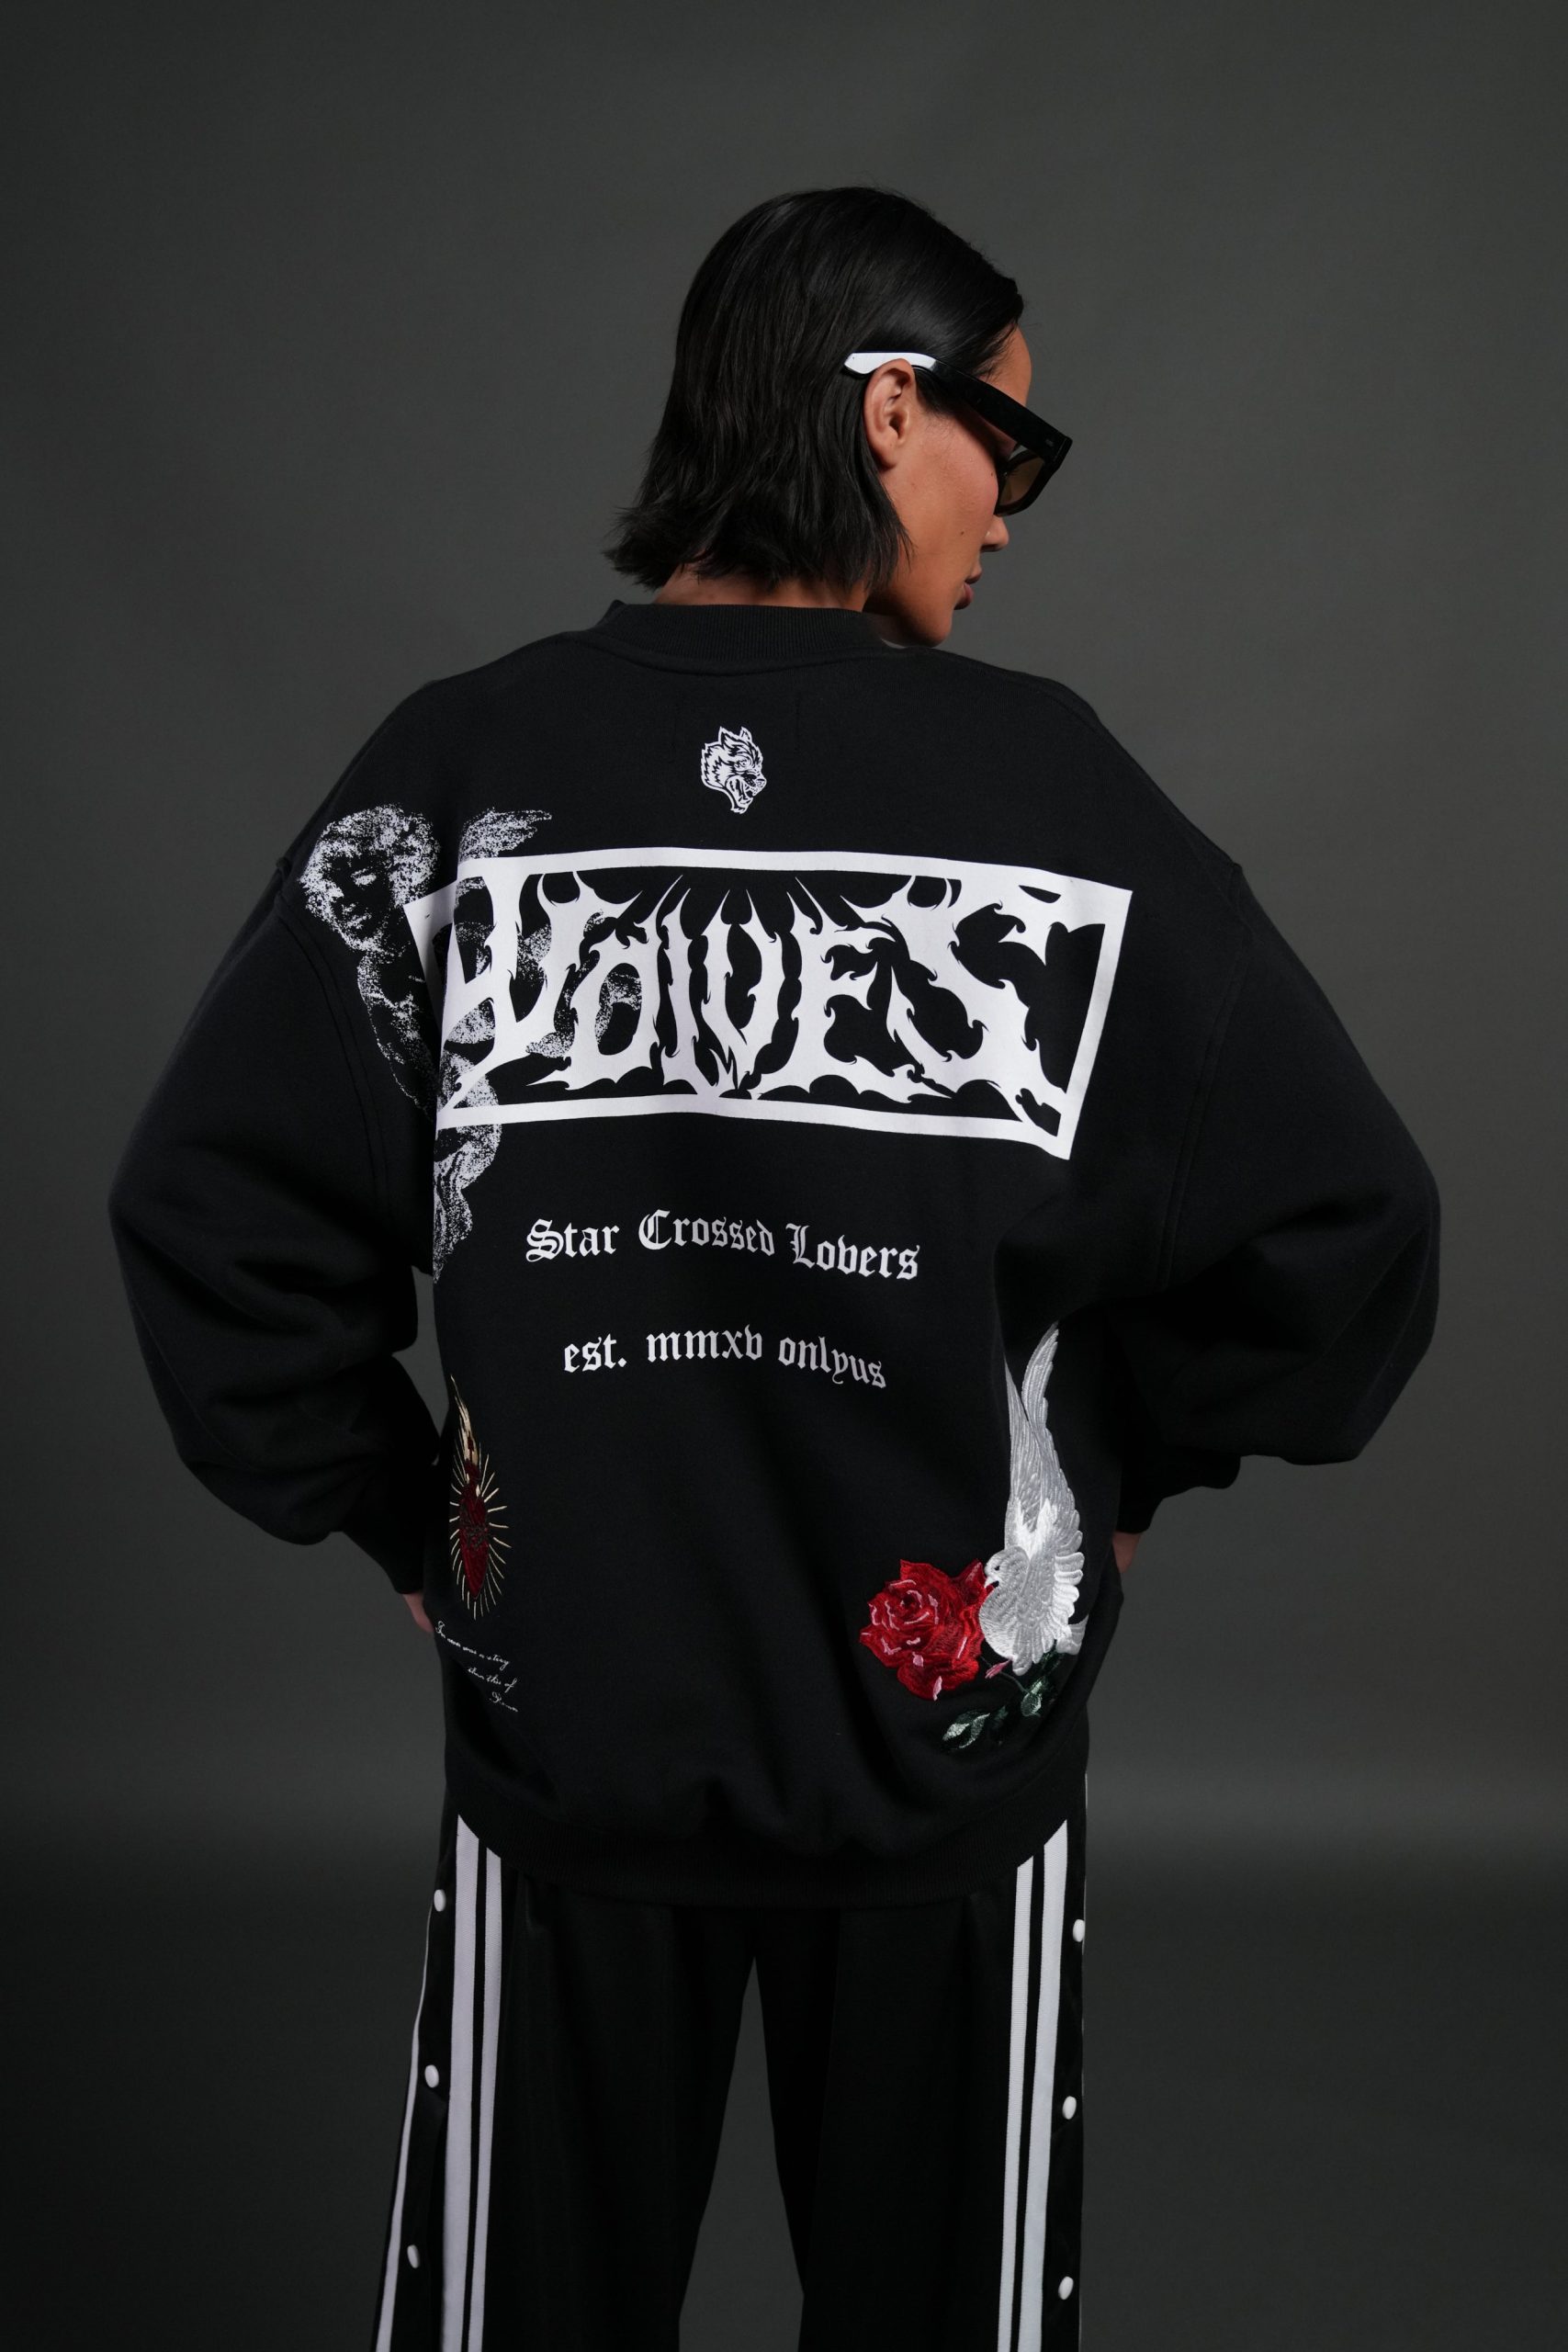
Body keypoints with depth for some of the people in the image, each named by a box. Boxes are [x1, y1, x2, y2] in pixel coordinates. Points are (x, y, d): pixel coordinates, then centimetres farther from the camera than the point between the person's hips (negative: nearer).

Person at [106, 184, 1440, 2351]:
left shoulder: (456, 772, -7)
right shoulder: (1051, 787, -11)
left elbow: (210, 1208, -8)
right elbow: (1344, 1231, -10)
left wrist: (399, 1519, 5)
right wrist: (1124, 1462, 7)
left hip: (557, 1747, 2)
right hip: (950, 1752, -1)